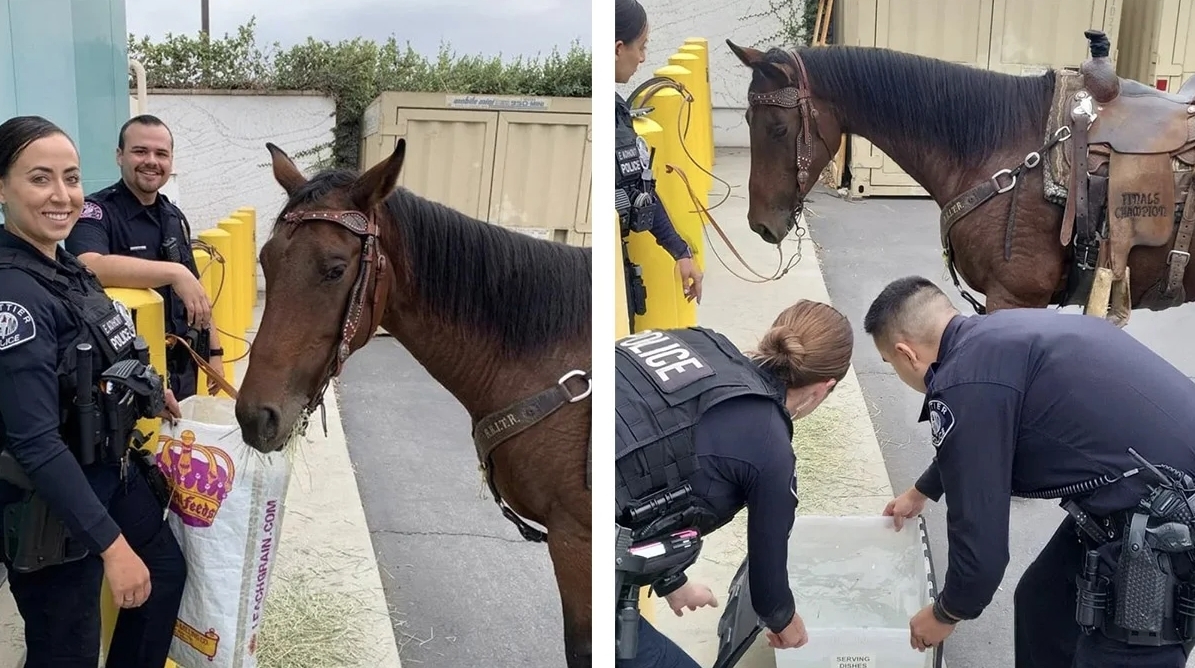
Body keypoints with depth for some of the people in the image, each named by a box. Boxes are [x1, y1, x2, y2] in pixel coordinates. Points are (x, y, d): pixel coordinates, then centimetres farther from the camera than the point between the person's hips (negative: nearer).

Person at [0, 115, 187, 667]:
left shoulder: (68, 269, 2)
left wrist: (145, 392, 30)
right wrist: (112, 543, -29)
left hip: (112, 472, 9)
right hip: (51, 506, -9)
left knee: (166, 571, 25)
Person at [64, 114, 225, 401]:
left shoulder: (175, 217, 9)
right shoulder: (97, 212, -14)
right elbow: (89, 267, -35)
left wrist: (214, 350, 10)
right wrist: (174, 272, -39)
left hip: (183, 370, 7)